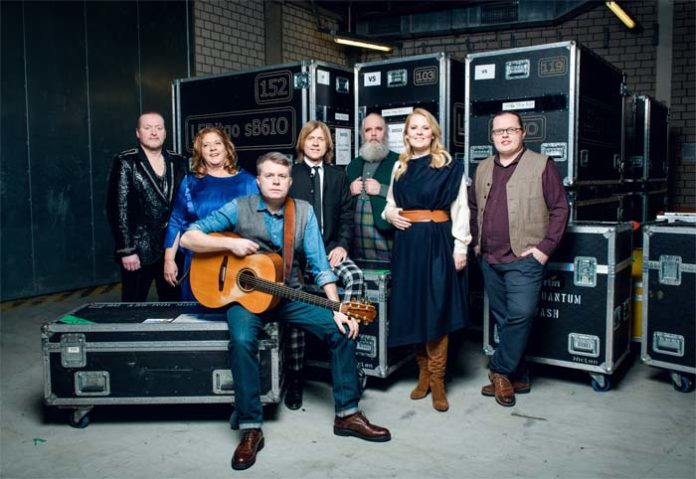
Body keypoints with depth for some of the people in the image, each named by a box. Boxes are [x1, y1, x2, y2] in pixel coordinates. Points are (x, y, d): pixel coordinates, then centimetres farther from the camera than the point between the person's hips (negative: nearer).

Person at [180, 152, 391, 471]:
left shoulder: (304, 211, 1)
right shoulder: (239, 208, -4)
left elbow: (319, 265, -4)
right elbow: (188, 238, -5)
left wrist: (337, 308, -15)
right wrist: (231, 243, -19)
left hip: (289, 295, 3)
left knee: (343, 330, -13)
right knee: (242, 340, -34)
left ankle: (347, 414, 2)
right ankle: (250, 429, -18)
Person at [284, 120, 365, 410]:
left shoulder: (338, 176, 16)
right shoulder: (289, 174, 9)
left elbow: (346, 215, 11)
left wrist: (342, 245, -5)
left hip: (329, 248, 3)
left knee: (355, 277, -29)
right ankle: (294, 380, -11)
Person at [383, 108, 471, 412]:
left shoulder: (449, 166, -1)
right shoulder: (399, 167, 12)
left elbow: (460, 209, -3)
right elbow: (390, 203, 20)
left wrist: (460, 247, -9)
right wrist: (390, 214, -2)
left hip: (438, 241, -4)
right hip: (407, 242, 4)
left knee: (437, 307, -3)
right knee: (413, 307, 7)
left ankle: (437, 380, 8)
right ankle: (423, 372, 21)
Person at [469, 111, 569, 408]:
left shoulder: (542, 165, -2)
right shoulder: (483, 169, 14)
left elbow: (560, 208, -5)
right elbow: (473, 207, 22)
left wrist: (545, 247, -11)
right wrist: (476, 242, 14)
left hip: (524, 258, -5)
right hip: (490, 260, 5)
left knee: (520, 315, -14)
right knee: (503, 320, 10)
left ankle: (500, 371, 5)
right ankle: (518, 378, 22)